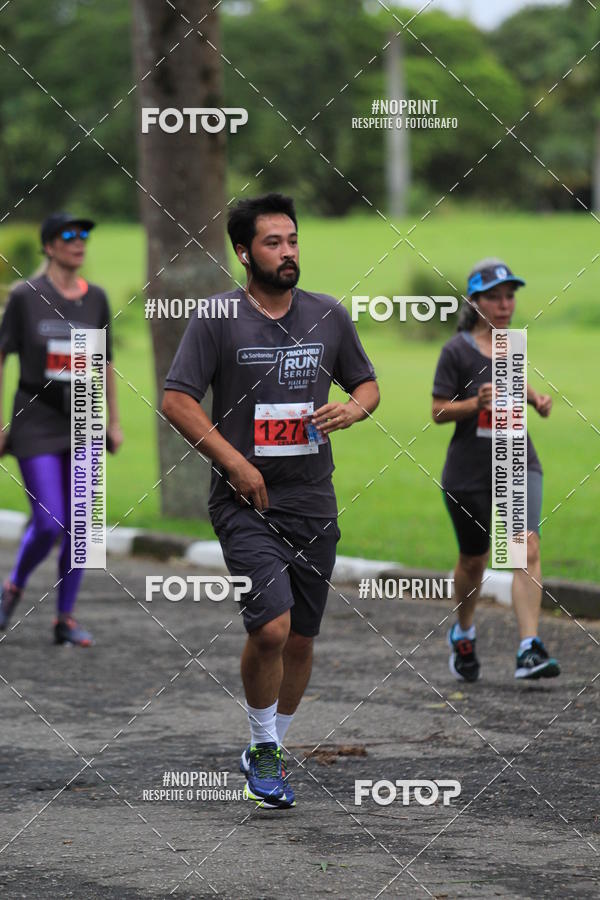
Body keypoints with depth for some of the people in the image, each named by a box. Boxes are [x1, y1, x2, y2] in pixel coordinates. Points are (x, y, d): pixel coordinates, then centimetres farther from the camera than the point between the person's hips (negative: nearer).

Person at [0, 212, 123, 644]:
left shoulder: (96, 298, 6)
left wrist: (114, 421, 13)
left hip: (82, 418, 4)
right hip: (36, 419, -4)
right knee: (48, 523, -11)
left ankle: (65, 618, 11)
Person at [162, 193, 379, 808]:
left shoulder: (328, 315, 8)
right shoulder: (218, 318, -5)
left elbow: (367, 384, 19)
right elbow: (176, 398, -6)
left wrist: (352, 410, -5)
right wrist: (233, 461, -13)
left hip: (314, 504, 5)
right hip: (245, 503, -4)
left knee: (300, 640, 9)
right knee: (271, 628, -19)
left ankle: (269, 751, 29)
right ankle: (262, 751, 1)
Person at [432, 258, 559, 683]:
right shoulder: (457, 350, -9)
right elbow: (439, 411, -8)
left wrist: (535, 398, 7)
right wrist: (477, 402, -24)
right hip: (469, 470, -3)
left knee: (527, 547, -16)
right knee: (474, 559, 10)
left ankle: (529, 650, -22)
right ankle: (463, 634, 39)